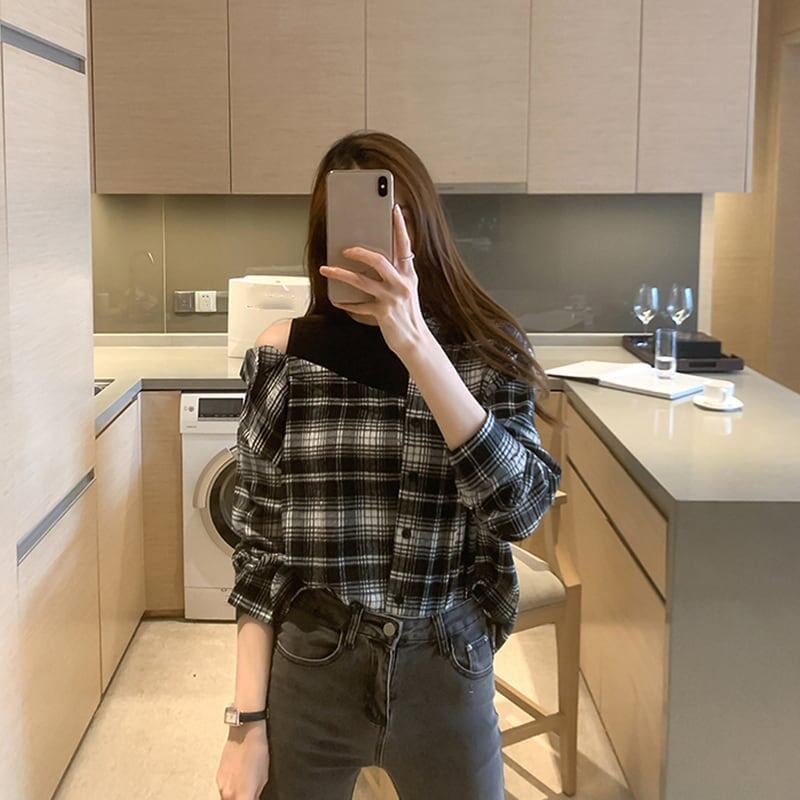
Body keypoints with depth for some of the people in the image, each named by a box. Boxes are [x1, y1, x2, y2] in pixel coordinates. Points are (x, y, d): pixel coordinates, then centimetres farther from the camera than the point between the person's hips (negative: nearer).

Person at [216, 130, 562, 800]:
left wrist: (416, 346, -28)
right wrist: (247, 723, -4)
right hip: (307, 670, 0)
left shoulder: (484, 351, -5)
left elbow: (522, 507, -21)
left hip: (445, 672, 0)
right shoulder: (285, 356, -5)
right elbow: (259, 546, -1)